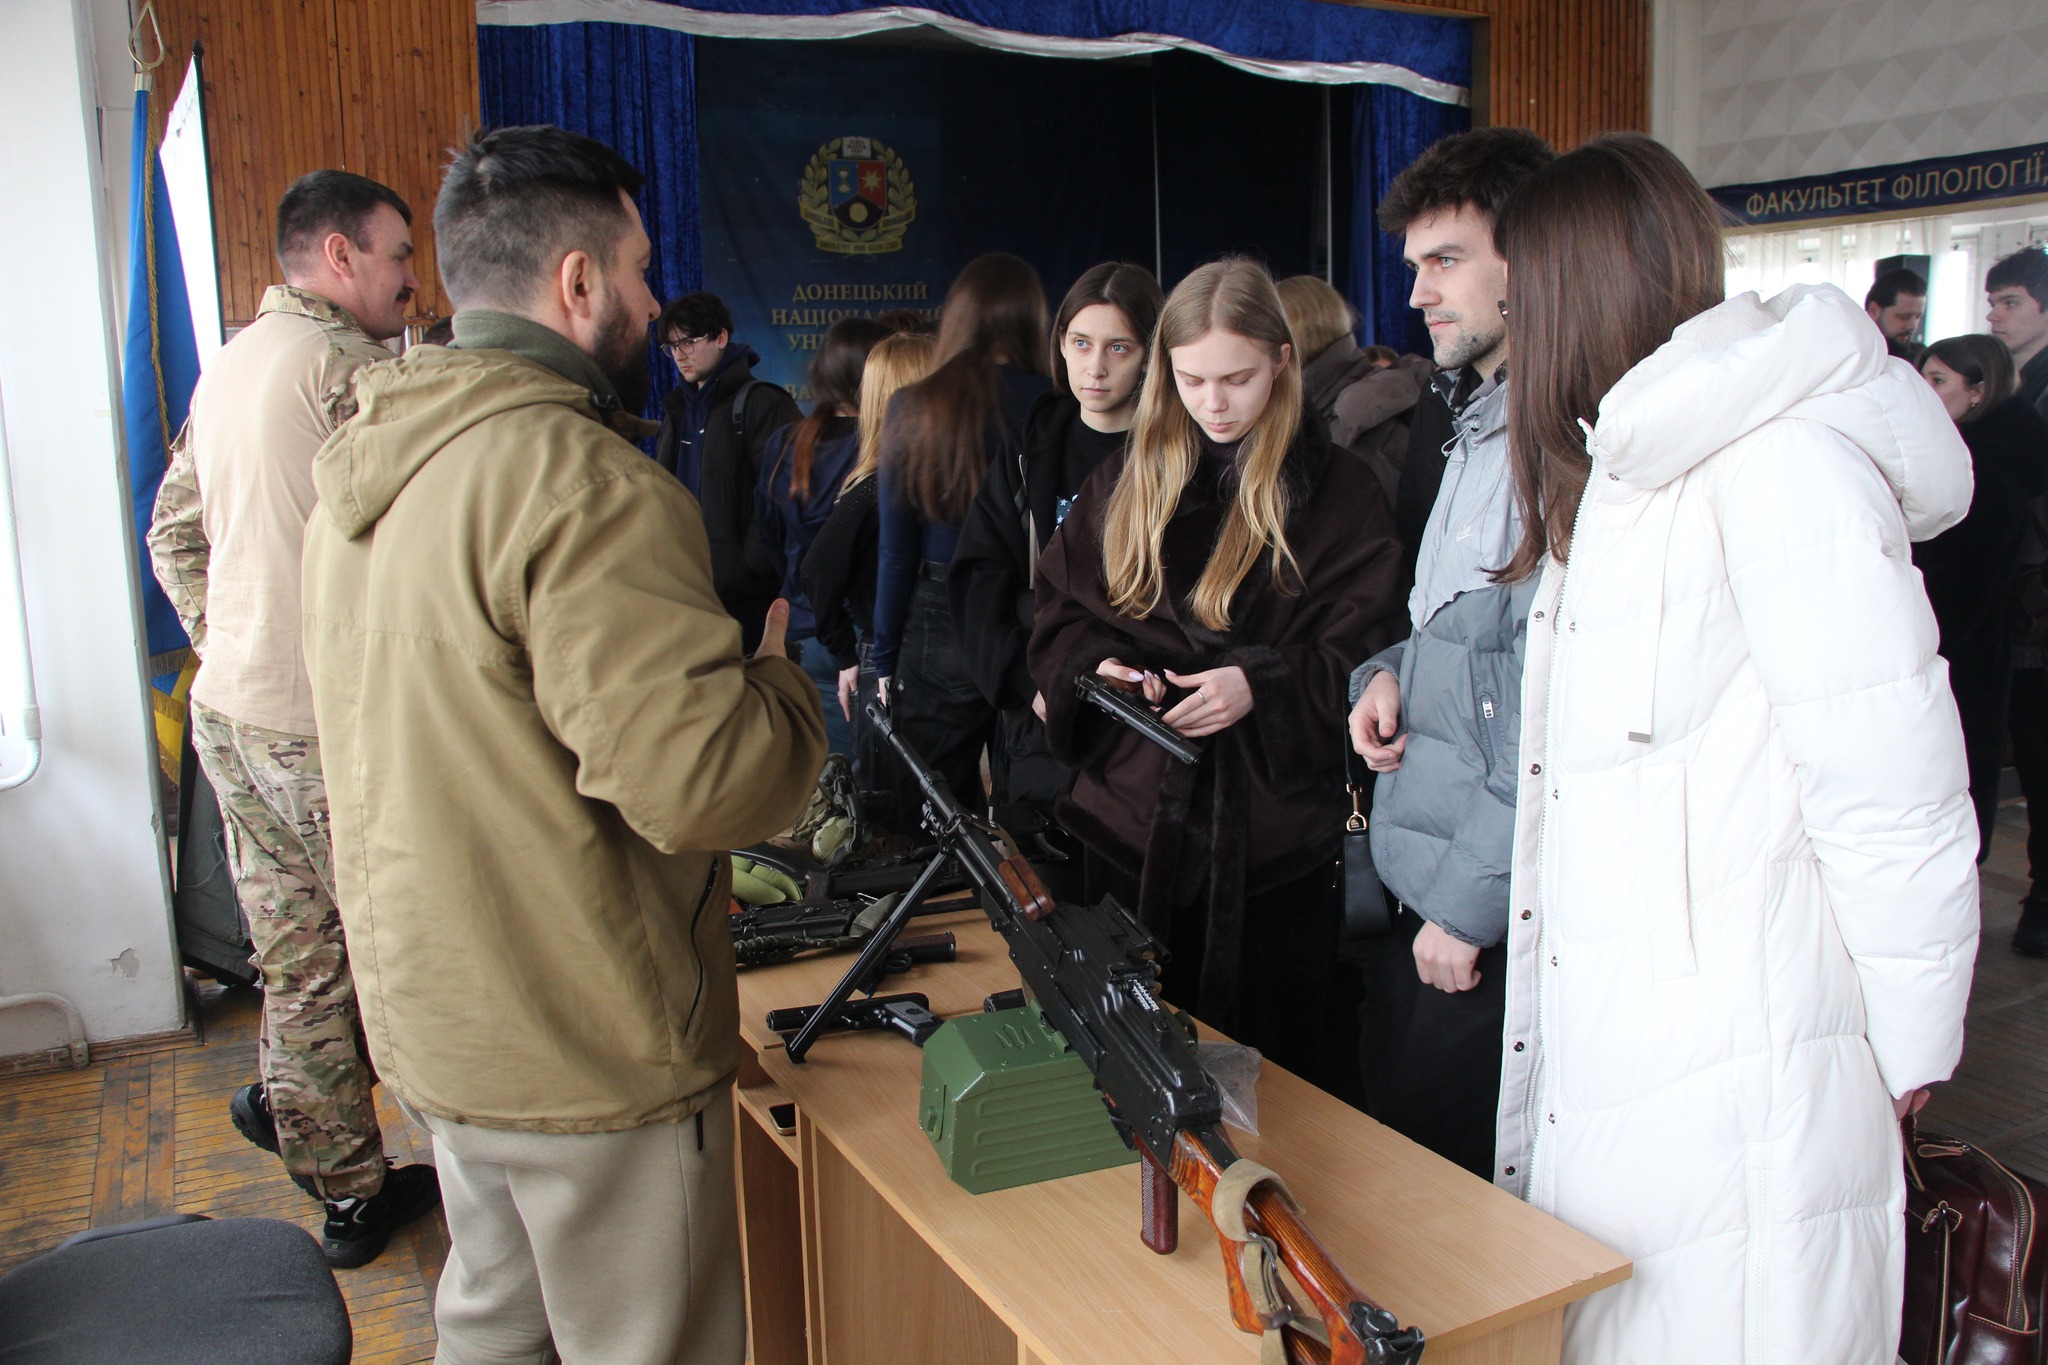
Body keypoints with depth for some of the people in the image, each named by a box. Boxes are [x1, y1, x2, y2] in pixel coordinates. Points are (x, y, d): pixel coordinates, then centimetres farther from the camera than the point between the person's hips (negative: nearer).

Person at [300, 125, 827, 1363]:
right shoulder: (580, 481, -24)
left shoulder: (366, 472, 6)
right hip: (590, 1052, -9)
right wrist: (784, 673, -9)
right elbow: (704, 783, -30)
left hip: (432, 1017, 9)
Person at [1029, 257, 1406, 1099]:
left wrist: (1259, 685, -21)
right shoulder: (1125, 484, 9)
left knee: (1278, 1082, 7)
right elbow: (1057, 612, 11)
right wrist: (1095, 666, -9)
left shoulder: (1339, 495, -2)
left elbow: (1362, 661, -6)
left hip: (1273, 834, -3)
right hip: (1134, 817, 3)